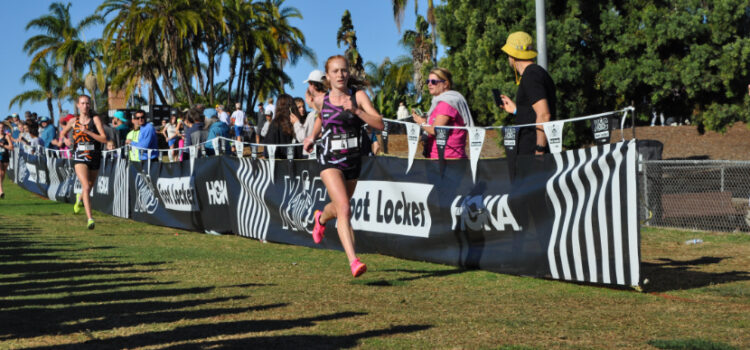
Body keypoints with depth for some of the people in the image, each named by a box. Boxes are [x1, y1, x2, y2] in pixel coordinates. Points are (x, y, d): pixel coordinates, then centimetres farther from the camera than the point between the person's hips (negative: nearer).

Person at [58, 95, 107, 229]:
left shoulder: (95, 119, -4)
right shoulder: (74, 121, 3)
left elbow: (104, 139, -13)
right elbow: (62, 133, 22)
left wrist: (87, 131, -21)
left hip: (94, 158, 1)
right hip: (79, 158, -1)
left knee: (89, 187, 18)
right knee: (86, 187, -20)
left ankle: (79, 198, 55)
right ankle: (90, 219, -22)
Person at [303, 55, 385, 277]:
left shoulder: (358, 96, -6)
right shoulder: (321, 100, -1)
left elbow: (379, 124, -18)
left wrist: (356, 110, -29)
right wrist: (313, 136, 15)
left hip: (353, 160, 2)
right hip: (330, 160, -2)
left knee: (339, 208, 24)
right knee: (344, 209, -22)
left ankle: (321, 218, 61)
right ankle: (353, 261, -28)